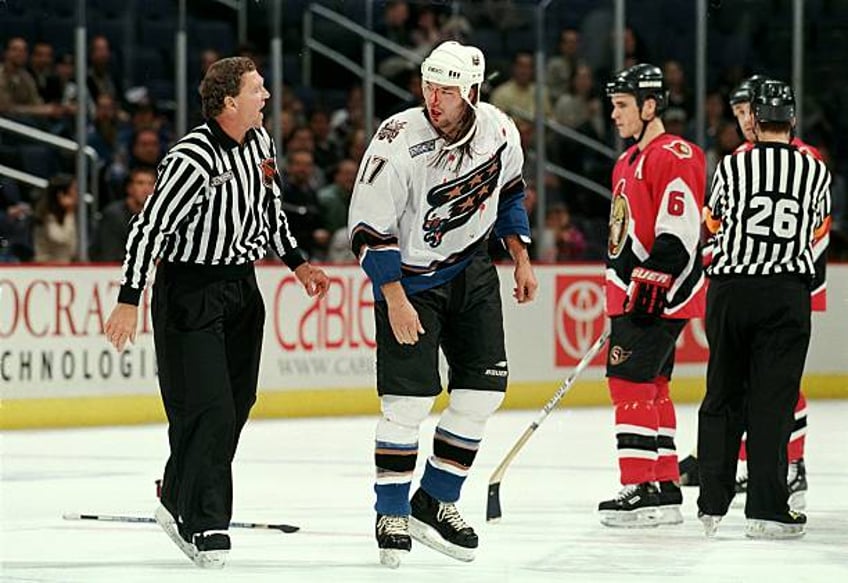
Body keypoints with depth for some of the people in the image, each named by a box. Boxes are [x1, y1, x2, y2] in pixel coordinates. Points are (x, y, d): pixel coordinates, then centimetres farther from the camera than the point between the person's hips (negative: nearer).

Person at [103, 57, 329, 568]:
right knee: (207, 410, -11)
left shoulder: (260, 142, 4)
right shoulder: (194, 158, -22)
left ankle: (178, 500, 25)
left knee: (236, 406, 10)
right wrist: (129, 301, -23)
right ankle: (202, 524, 0)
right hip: (190, 290, -8)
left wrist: (297, 262, 20)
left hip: (241, 285, 8)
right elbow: (149, 227, -21)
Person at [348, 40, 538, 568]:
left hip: (472, 269, 5)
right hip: (408, 276, -5)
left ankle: (435, 502, 15)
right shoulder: (399, 141, -26)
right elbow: (368, 228, -20)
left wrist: (522, 260, 10)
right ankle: (392, 514, 3)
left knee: (484, 387, 3)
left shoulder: (499, 130, -11)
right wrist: (395, 300, -22)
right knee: (409, 399, -11)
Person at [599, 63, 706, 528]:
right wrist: (620, 302, 25)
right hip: (631, 297, 11)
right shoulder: (629, 163, 20)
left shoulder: (673, 158, -13)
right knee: (649, 387, 13)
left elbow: (679, 234, -21)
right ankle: (665, 487, 18)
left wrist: (649, 288, -23)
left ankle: (642, 490, -12)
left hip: (659, 297, -11)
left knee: (630, 382, -13)